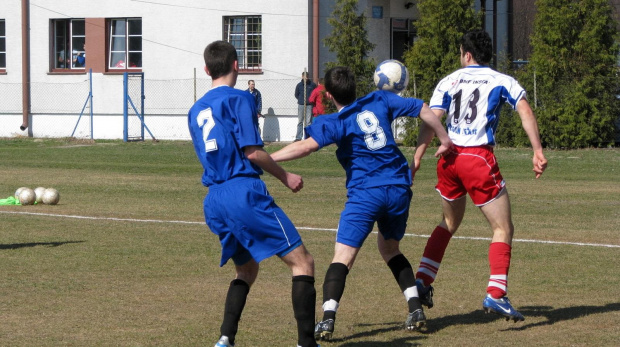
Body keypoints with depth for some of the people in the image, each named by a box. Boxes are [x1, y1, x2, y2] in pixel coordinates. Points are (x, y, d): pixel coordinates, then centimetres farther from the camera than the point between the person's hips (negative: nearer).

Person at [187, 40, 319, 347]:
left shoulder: (195, 111, 18)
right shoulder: (239, 99, -3)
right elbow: (252, 151, -11)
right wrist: (285, 176, 1)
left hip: (213, 200, 8)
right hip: (244, 192, -8)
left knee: (246, 270, 24)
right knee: (301, 262, -4)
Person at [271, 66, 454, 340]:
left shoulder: (335, 123, -4)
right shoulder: (379, 101, 9)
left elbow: (307, 146, -22)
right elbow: (423, 109, 12)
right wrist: (445, 140, 25)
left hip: (365, 193, -5)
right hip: (399, 188, 5)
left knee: (343, 256, -7)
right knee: (390, 249, 26)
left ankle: (327, 319, -23)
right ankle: (416, 309, 15)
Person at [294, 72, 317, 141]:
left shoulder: (312, 85, 0)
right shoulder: (299, 85, 4)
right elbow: (296, 95, 13)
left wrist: (311, 100, -3)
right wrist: (301, 100, 1)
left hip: (309, 105, -1)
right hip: (301, 105, 1)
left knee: (308, 122, -2)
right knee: (300, 122, 6)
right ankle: (298, 137, 10)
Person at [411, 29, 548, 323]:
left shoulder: (449, 81, 11)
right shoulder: (502, 82, 6)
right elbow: (525, 111, -7)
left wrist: (416, 159, 0)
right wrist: (538, 151, -10)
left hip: (449, 158, 4)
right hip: (479, 158, -4)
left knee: (449, 223, 26)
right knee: (503, 229, 2)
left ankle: (422, 281, 21)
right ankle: (495, 295, -13)